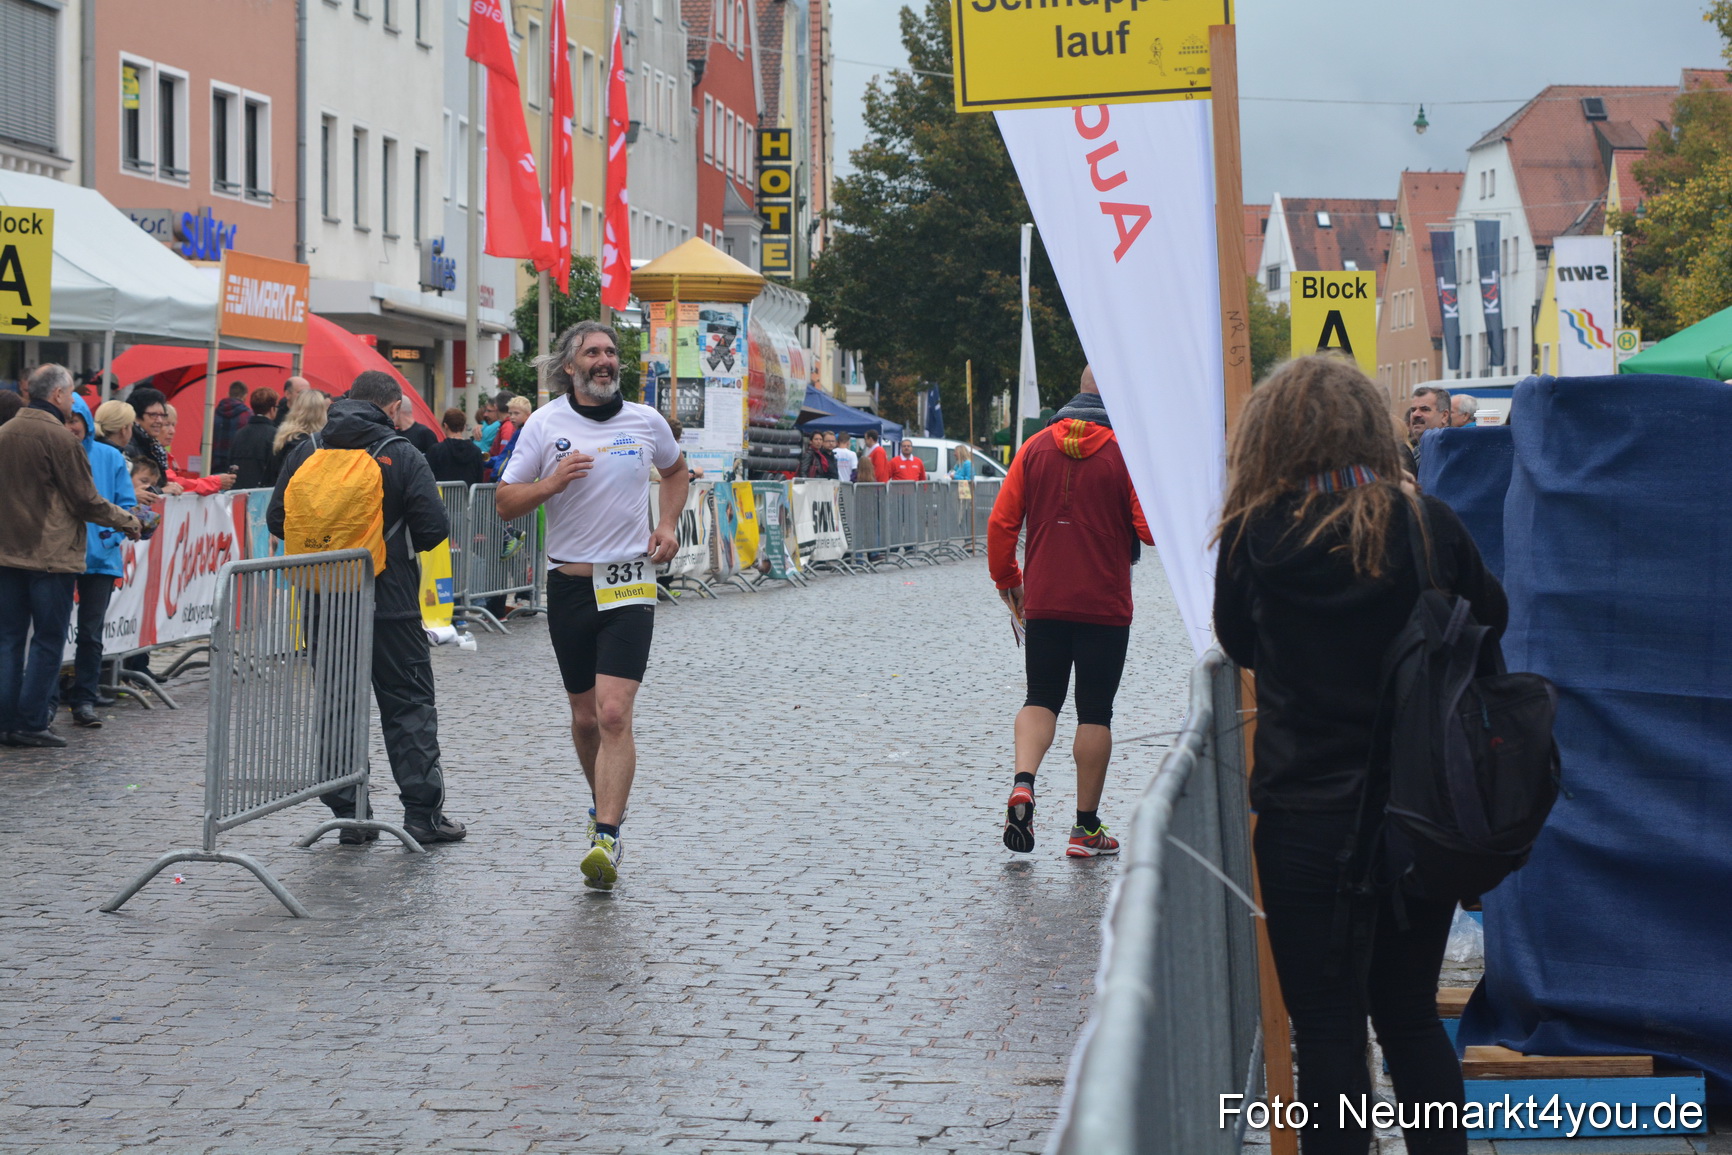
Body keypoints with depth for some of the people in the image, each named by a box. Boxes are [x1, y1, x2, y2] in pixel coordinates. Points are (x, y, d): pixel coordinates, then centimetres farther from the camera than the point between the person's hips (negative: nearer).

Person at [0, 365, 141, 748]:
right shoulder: (60, 439, -13)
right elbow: (87, 501, -11)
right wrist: (128, 521, 4)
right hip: (51, 556, -6)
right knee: (48, 641, 1)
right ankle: (31, 723, -1)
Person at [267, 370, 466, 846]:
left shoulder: (306, 452, 2)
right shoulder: (403, 457, -7)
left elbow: (276, 519, 4)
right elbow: (434, 527, -11)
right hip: (390, 603, -3)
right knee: (409, 704, 5)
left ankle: (348, 813, 9)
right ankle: (422, 811, 3)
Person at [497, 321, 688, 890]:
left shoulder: (647, 421, 3)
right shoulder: (545, 424, 0)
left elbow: (675, 469, 24)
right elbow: (504, 501, 1)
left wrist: (667, 525, 8)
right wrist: (551, 483, -18)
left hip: (628, 585, -1)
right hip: (568, 583, 1)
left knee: (614, 713, -15)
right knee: (585, 716, 11)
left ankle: (606, 838, -19)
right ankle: (605, 804, 36)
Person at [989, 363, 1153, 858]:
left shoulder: (1036, 447, 2)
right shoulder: (1127, 453, -9)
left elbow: (1001, 522, 2)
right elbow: (1149, 529, -12)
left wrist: (1007, 580, 14)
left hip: (1043, 602, 3)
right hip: (1105, 606, -3)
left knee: (1041, 700, 13)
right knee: (1095, 713, 6)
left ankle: (1023, 783, -14)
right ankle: (1087, 827, 9)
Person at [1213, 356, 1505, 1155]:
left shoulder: (1256, 535, -10)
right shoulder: (1428, 526, -6)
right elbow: (1490, 618, 12)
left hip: (1308, 815, -3)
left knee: (1328, 1028, 7)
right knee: (1410, 1013, 18)